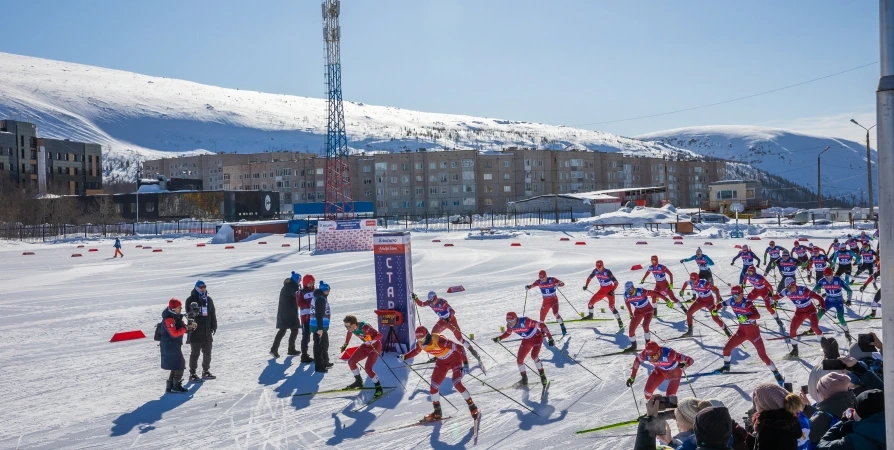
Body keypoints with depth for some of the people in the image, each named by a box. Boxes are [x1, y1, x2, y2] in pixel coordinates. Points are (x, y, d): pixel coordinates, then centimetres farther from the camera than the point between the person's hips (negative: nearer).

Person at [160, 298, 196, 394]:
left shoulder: (176, 317, 10)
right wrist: (186, 328, -19)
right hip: (170, 346, -10)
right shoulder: (168, 319, -21)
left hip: (174, 345, 10)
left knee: (177, 365, 15)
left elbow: (180, 329, 15)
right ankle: (176, 386, 5)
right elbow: (174, 333, -26)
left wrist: (190, 326, -4)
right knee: (179, 365, -4)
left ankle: (170, 386, 20)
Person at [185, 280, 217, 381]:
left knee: (207, 353, 13)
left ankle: (206, 371, 27)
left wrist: (214, 326, 13)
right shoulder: (191, 300, -7)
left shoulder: (208, 299, 10)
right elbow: (189, 313, -13)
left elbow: (213, 313, 15)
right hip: (195, 332, -6)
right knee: (195, 353, 0)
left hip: (207, 332, 6)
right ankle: (192, 374, 8)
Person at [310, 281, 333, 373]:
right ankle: (319, 366, -2)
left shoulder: (321, 298, 16)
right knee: (319, 346, -6)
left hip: (322, 326, 11)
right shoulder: (320, 299, -18)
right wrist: (320, 328, -26)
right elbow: (319, 314, -24)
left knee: (325, 344, 22)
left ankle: (325, 362, 35)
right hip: (319, 327, -11)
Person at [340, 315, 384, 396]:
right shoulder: (351, 328, -14)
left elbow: (379, 335, -37)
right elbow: (349, 334, 12)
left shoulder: (364, 327, -35)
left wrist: (371, 339, -53)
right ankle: (359, 381, 25)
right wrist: (345, 344, 19)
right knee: (351, 362, 5)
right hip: (366, 346, 8)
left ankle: (378, 387, -5)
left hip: (375, 346, -8)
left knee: (367, 368, -20)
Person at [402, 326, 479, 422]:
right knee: (433, 387, 0)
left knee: (457, 384, -23)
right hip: (442, 362, 7)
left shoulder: (438, 340, -37)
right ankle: (437, 412, 21)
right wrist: (404, 357, -2)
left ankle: (472, 406, -4)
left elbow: (459, 348, -33)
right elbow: (416, 351, 10)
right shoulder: (420, 344, -17)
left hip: (455, 359, -7)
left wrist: (465, 364, -36)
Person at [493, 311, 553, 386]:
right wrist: (499, 338, -6)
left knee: (534, 355, -28)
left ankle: (542, 375, -8)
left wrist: (550, 338, -32)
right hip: (526, 340, 6)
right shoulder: (509, 325, -16)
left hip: (537, 337, -6)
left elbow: (541, 325, -32)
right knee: (519, 360, -2)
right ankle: (524, 378, 20)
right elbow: (508, 333, 10)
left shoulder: (525, 322, -37)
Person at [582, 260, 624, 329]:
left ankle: (620, 322, -16)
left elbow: (616, 282, -23)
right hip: (602, 290, 6)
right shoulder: (595, 271, -7)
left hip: (609, 290, -6)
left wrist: (612, 291, -32)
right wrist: (586, 285, 2)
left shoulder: (607, 272, -23)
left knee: (611, 306, -23)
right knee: (590, 302, 8)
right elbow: (589, 278, 12)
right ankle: (590, 316, 36)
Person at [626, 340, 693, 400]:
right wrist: (632, 377, -5)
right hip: (659, 370, 4)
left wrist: (684, 365, -61)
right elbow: (637, 360, -8)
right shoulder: (646, 354, -31)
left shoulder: (669, 353, -43)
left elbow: (690, 360, -39)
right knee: (647, 391, 0)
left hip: (674, 372, -4)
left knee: (670, 396, -15)